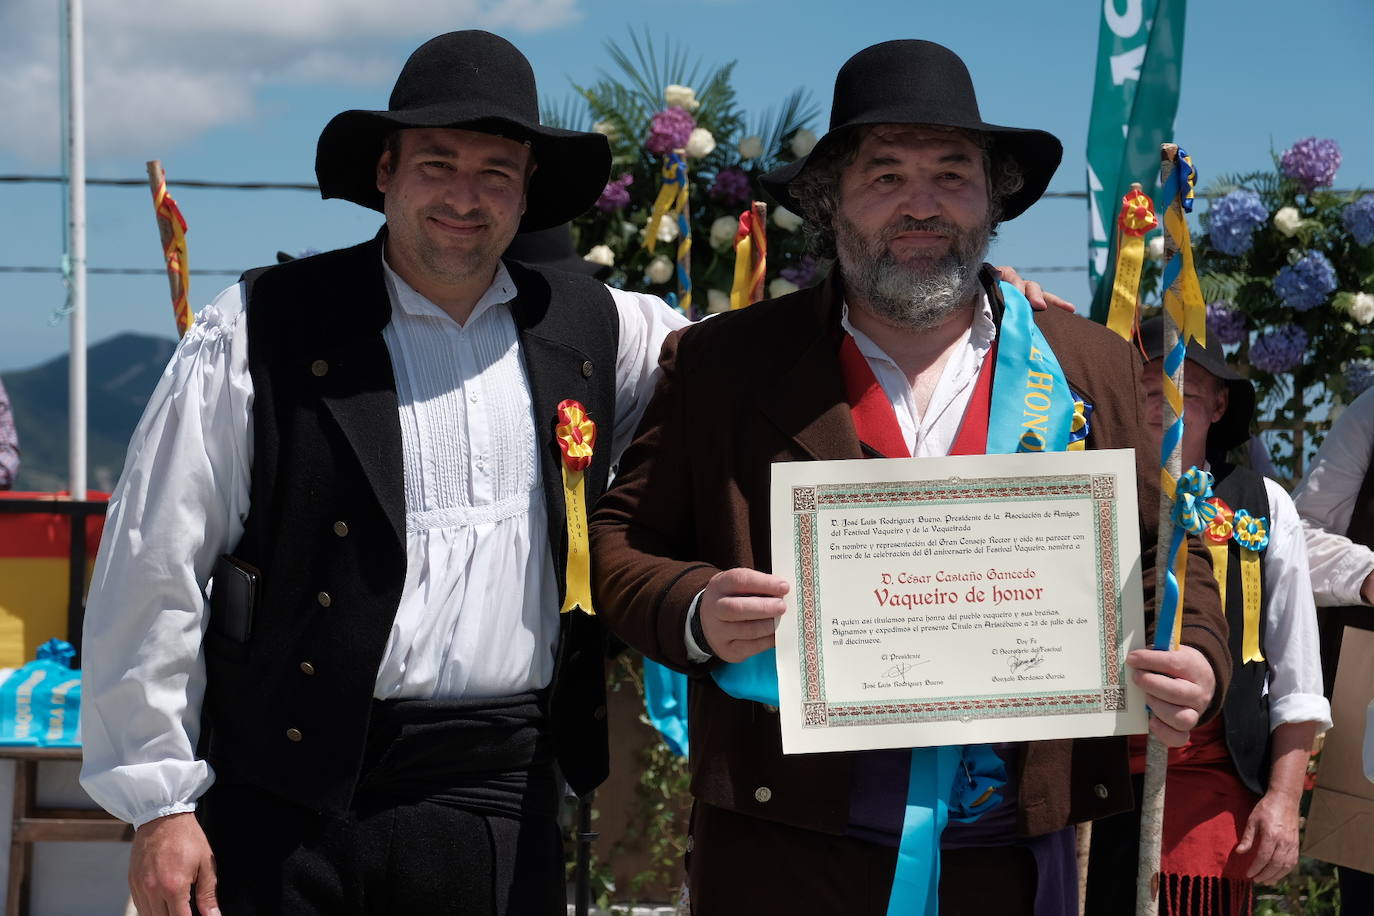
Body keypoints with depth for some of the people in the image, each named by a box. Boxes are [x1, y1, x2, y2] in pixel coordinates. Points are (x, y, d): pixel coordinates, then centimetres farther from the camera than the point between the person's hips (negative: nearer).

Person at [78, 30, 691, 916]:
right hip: (295, 804, -3)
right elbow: (154, 575, -3)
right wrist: (159, 804, -6)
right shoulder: (264, 328, -2)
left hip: (505, 808, 3)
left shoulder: (590, 330, 8)